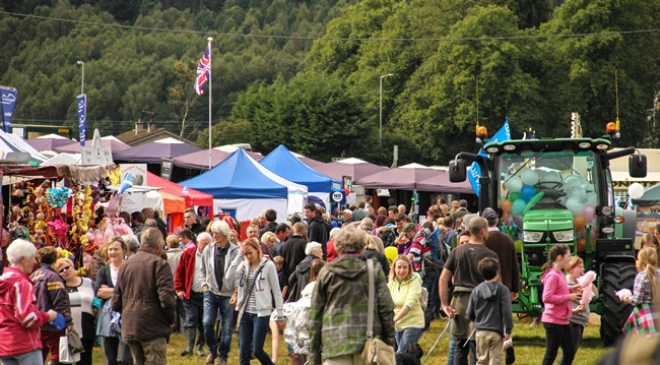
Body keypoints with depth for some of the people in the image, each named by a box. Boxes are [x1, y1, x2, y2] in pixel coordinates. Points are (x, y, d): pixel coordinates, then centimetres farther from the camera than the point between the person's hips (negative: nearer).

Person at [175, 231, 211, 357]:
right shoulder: (188, 254, -2)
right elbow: (180, 272, 3)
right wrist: (179, 289, -1)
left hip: (206, 295, 0)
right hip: (190, 295, 0)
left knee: (203, 323, 8)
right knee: (191, 320, -4)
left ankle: (200, 347, 19)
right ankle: (189, 347, -4)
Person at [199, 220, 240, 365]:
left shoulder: (235, 251, -12)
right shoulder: (208, 249, -1)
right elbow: (202, 270, 11)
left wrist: (236, 292, -12)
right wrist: (204, 285, 3)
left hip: (228, 295, -2)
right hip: (211, 293, 2)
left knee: (227, 327, 4)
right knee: (207, 323, -7)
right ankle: (212, 351, 15)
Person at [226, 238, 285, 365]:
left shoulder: (268, 265, -5)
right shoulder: (244, 265, 6)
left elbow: (276, 291, -3)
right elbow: (230, 277, -13)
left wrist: (280, 316, -4)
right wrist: (239, 255, -13)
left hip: (261, 314, -4)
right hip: (245, 313, 5)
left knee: (257, 350, -5)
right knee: (243, 350, 4)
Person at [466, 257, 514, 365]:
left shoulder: (476, 290, 1)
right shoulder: (503, 290, -8)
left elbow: (470, 313, 5)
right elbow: (507, 311, -13)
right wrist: (508, 330, -7)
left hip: (480, 331, 3)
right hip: (496, 332, -2)